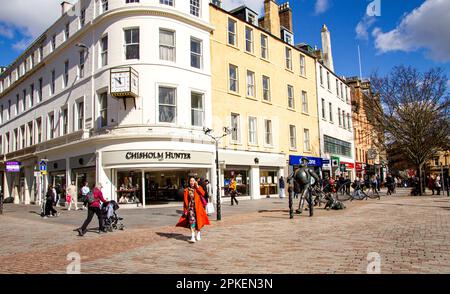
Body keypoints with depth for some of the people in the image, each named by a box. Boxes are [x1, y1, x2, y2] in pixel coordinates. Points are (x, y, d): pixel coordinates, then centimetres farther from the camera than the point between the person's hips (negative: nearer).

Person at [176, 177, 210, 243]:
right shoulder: (187, 190, 4)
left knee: (198, 221, 10)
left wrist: (197, 186, -14)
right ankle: (192, 237, -16)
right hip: (191, 207, -1)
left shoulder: (198, 188, 6)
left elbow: (202, 193, -14)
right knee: (192, 221, -13)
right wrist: (185, 210, -1)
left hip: (198, 207, 1)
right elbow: (185, 201, 4)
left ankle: (198, 234, 30)